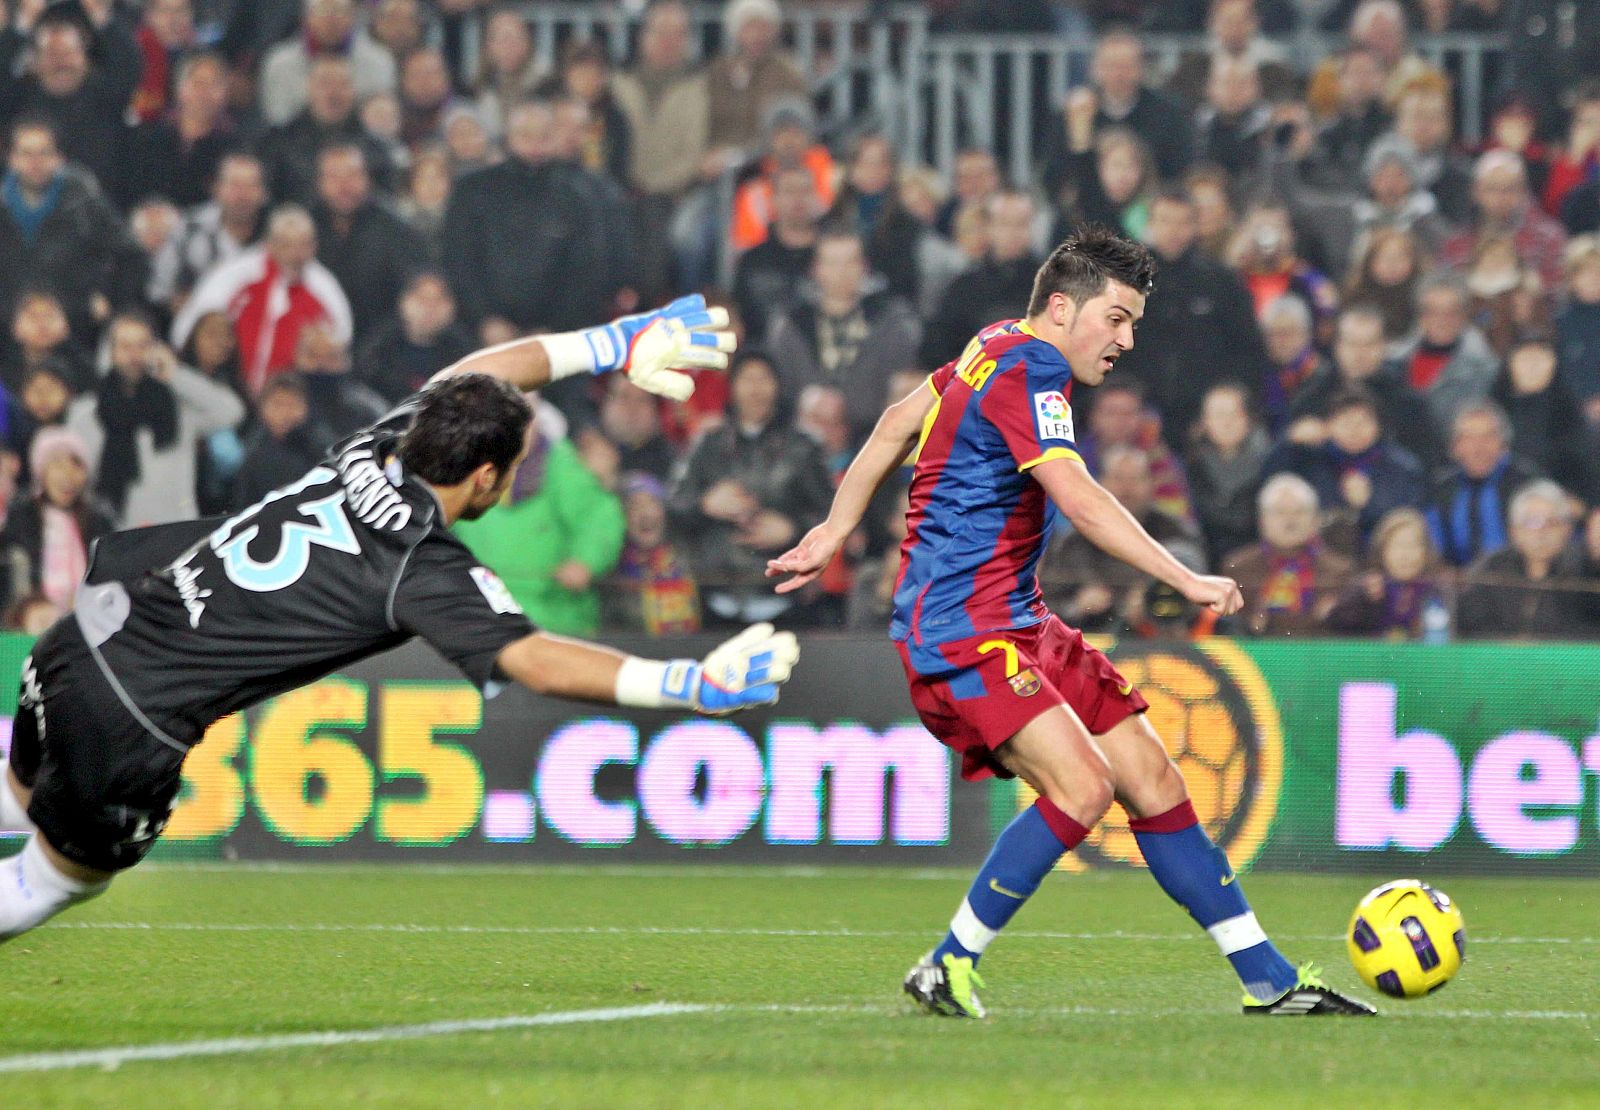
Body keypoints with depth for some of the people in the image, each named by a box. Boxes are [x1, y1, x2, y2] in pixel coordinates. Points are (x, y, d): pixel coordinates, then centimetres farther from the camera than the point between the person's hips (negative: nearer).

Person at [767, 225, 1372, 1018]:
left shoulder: (998, 350, 16)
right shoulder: (1028, 368, -15)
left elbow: (899, 423, 26)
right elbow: (1079, 499, -26)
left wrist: (835, 533, 32)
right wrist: (1188, 581, -29)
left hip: (1019, 624, 10)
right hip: (961, 631, -10)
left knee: (1152, 780, 3)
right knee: (1081, 785, -25)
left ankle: (1269, 981, 4)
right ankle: (946, 970, -12)